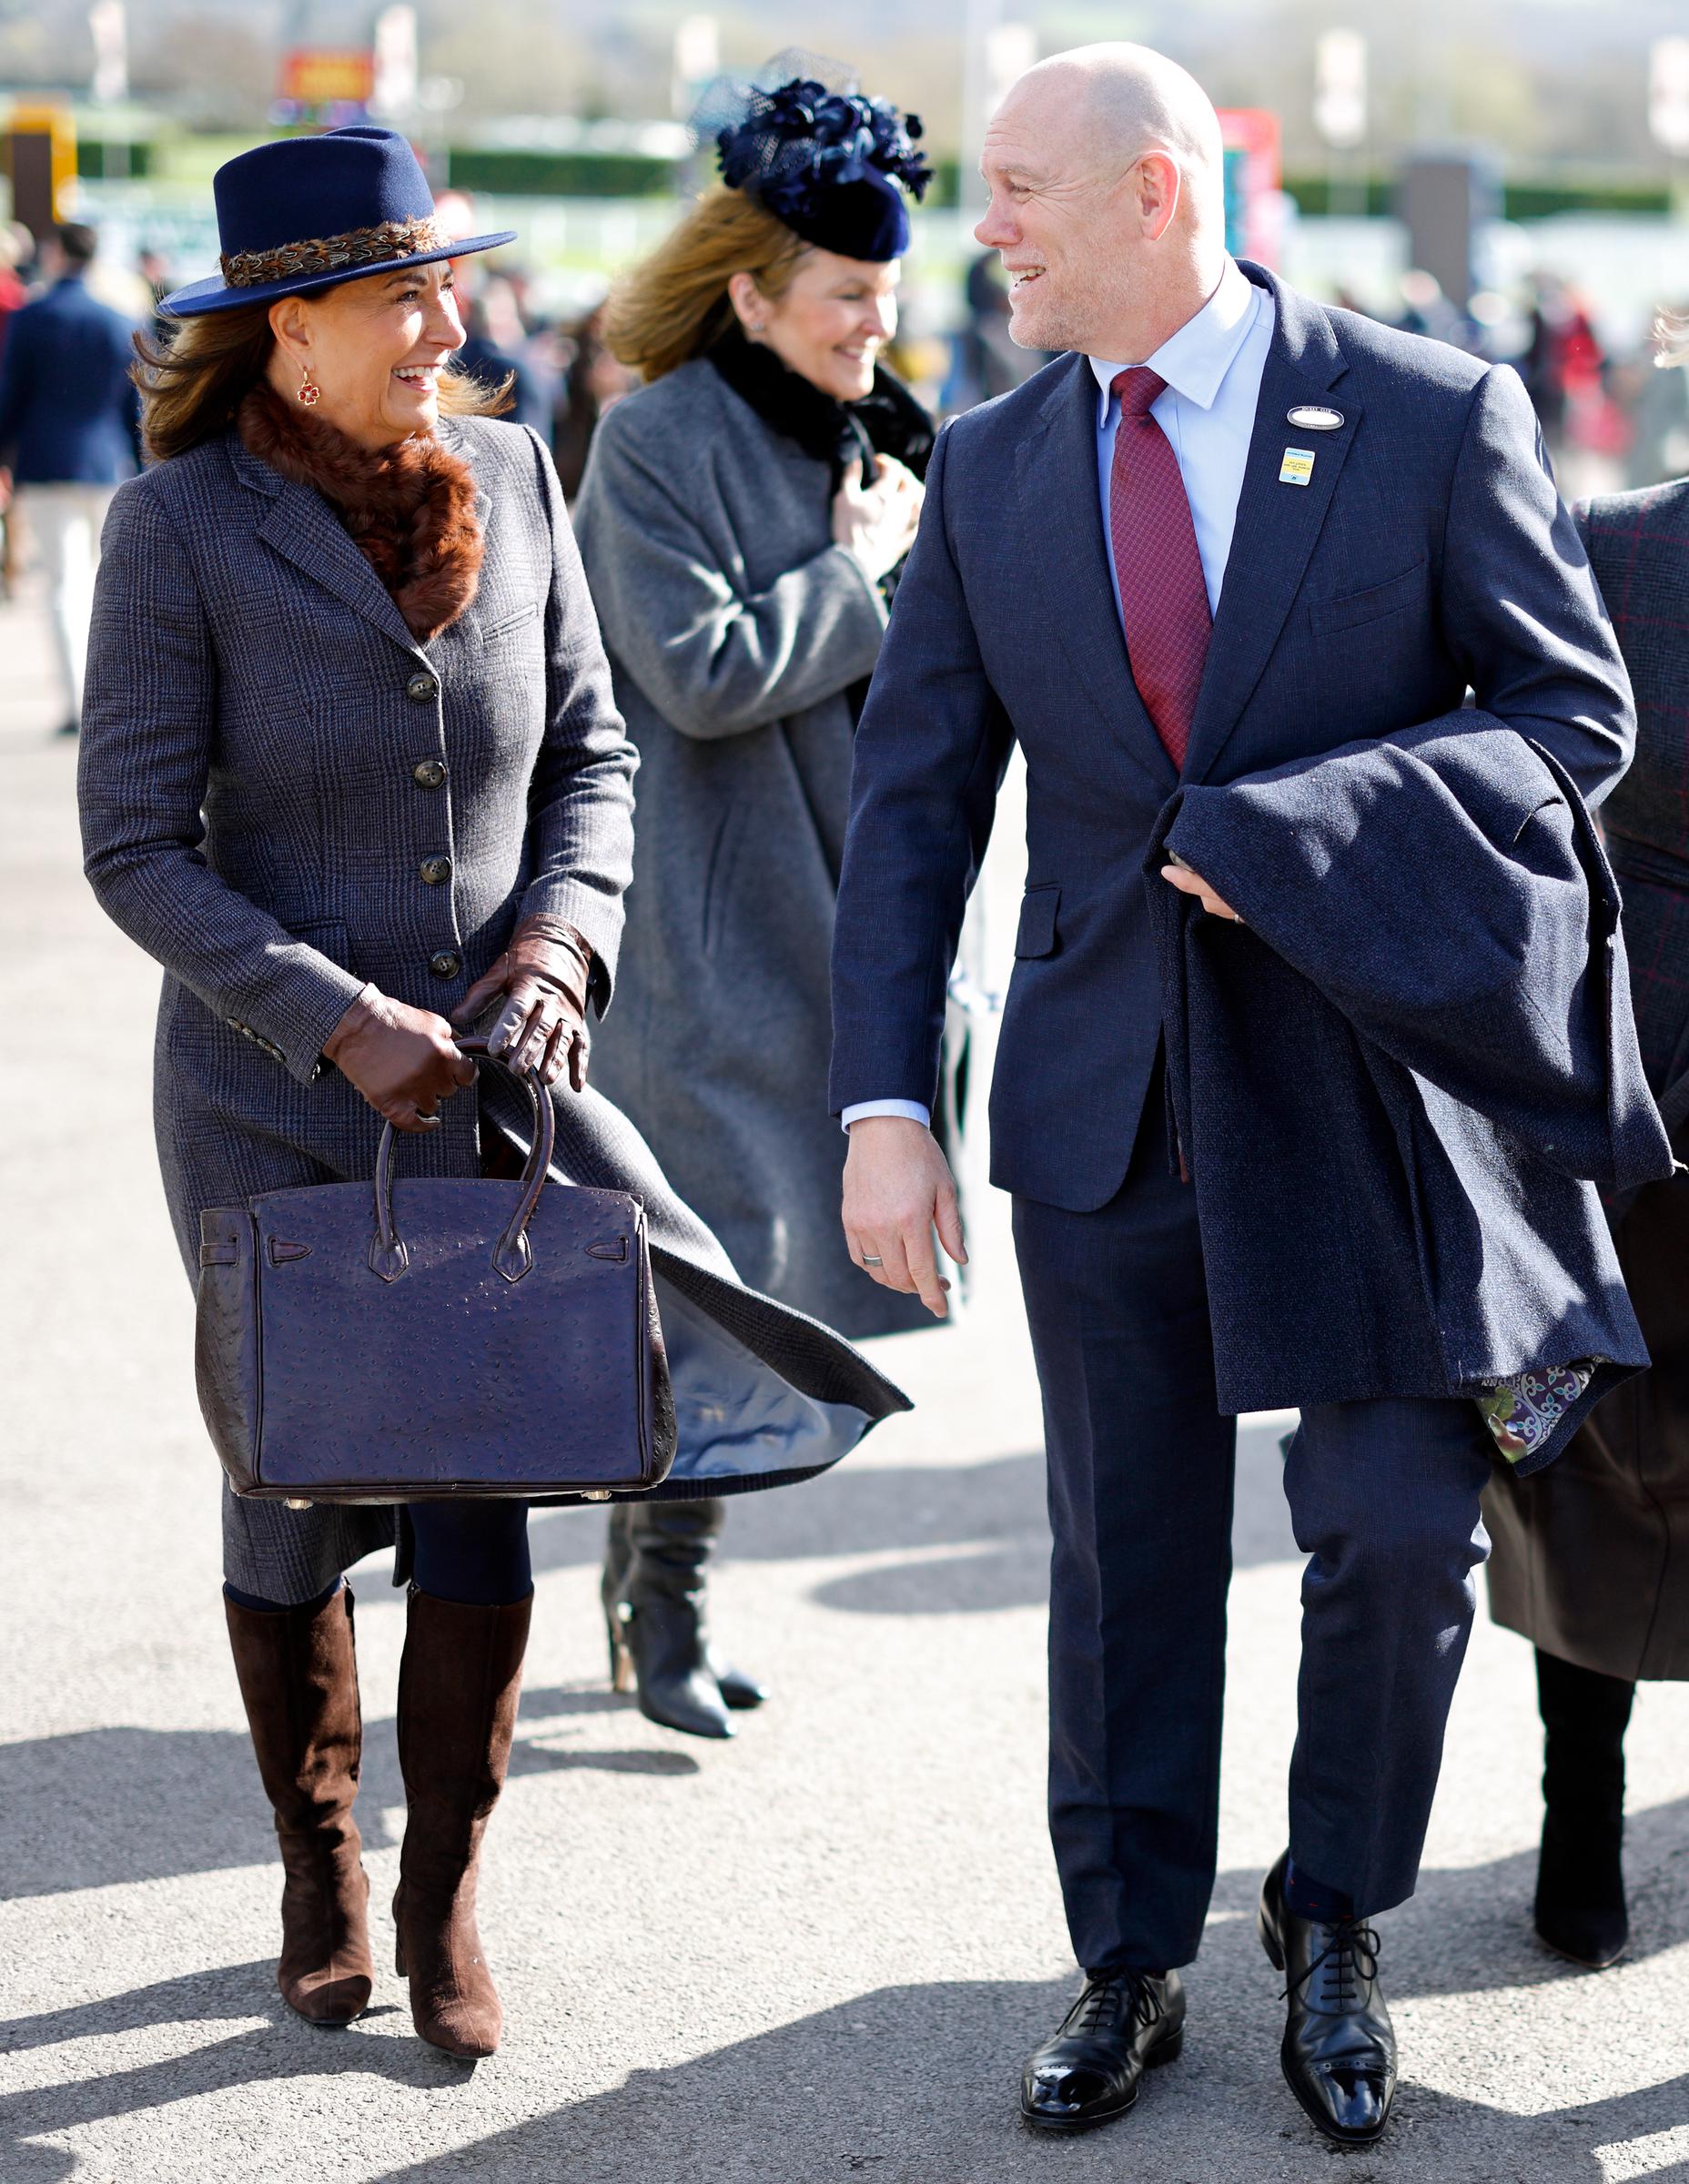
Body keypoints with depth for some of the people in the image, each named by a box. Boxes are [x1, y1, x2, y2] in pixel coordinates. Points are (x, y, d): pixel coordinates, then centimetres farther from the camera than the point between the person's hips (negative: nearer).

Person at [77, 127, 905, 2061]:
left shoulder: (508, 479, -1)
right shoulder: (181, 523, -12)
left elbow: (590, 750, 8)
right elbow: (137, 845, -11)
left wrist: (561, 935, -10)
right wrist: (340, 1023, -19)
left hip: (488, 1075, 2)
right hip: (272, 1095, -2)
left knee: (481, 1481, 1)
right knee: (296, 1488, 10)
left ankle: (443, 1891, 19)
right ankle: (317, 1863, 32)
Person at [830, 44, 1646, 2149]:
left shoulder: (1436, 419, -6)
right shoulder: (990, 471, 4)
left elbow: (1578, 713, -6)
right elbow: (912, 801, 4)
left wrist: (1301, 830, -19)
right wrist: (883, 1104, -6)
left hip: (1368, 1066, -3)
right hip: (1110, 1092, 3)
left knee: (1399, 1533, -1)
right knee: (1126, 1559, 10)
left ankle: (1331, 1928, 24)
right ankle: (1129, 1965, 27)